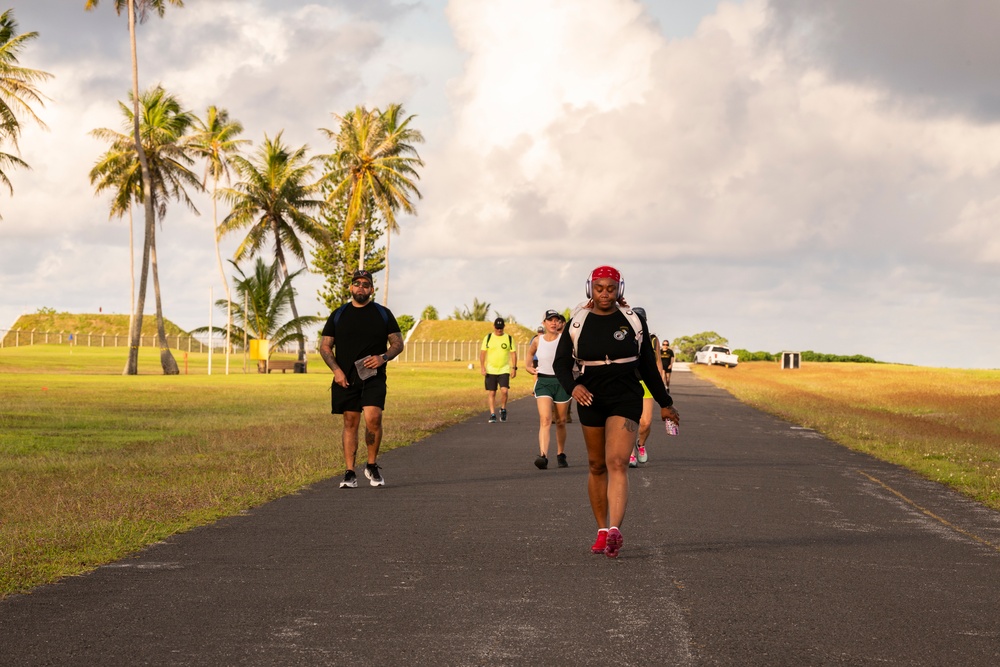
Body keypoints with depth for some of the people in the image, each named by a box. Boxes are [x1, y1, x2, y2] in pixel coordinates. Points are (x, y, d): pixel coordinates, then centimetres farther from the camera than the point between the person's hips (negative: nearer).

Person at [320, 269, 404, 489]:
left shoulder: (383, 314, 8)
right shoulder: (338, 315, 10)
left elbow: (398, 343, 9)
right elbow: (325, 346, 10)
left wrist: (383, 358, -11)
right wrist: (336, 370, -5)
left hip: (374, 378, -2)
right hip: (346, 379, 2)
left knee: (373, 419, -17)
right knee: (350, 423, 2)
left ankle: (372, 466, 2)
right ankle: (350, 473, 6)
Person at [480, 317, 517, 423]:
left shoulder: (509, 338, 4)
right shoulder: (488, 338, 3)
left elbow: (513, 353, 6)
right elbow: (483, 352, 4)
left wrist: (514, 368, -1)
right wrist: (482, 367, -6)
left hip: (504, 370, -1)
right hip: (490, 370, 1)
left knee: (504, 390, -15)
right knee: (491, 393, 0)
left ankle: (503, 410, 8)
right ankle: (492, 414, 8)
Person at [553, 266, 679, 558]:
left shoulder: (633, 320, 2)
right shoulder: (578, 323, 2)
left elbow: (648, 366, 10)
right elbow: (561, 363, 0)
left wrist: (665, 403, 12)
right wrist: (573, 386, -21)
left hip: (626, 399, -2)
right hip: (591, 399, 2)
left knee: (617, 463, -17)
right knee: (597, 466, 8)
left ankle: (615, 530, -31)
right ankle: (602, 530, 18)